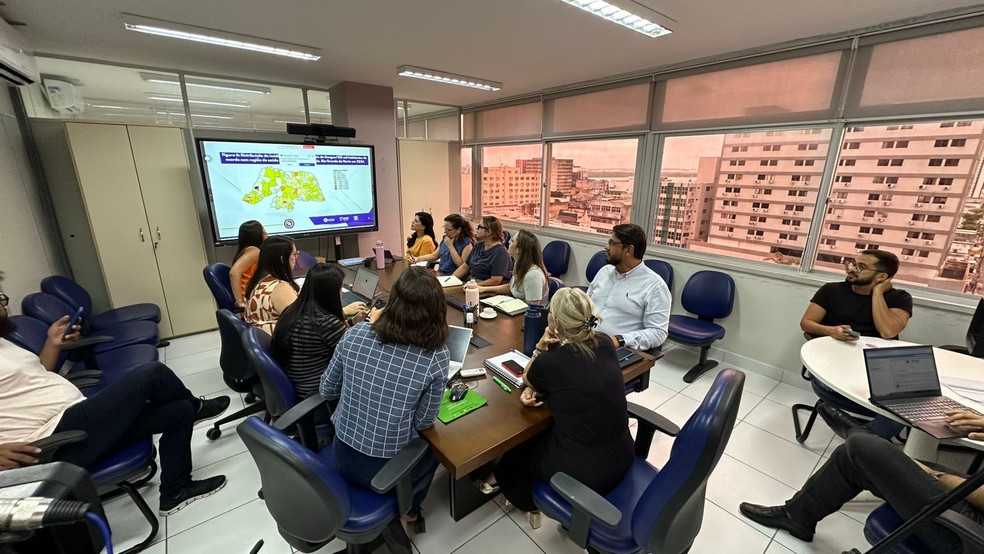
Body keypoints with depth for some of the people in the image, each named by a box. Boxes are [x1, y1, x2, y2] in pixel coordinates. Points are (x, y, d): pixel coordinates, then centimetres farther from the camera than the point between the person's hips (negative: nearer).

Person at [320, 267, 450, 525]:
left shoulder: (355, 334, -16)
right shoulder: (437, 356, -24)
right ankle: (407, 510, 45)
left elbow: (327, 391, 0)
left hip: (343, 455, 4)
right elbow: (424, 423, -11)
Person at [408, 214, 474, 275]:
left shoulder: (467, 243, -12)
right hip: (440, 274, 7)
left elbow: (462, 265, -19)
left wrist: (450, 246, -17)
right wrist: (418, 258, 5)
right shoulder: (445, 238, 9)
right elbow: (434, 255, 20)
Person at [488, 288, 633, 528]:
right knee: (542, 432, 28)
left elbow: (528, 379, 3)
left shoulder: (549, 362, -22)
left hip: (584, 470, -6)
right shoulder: (605, 345, -6)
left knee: (519, 442, 23)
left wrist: (541, 348, -10)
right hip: (622, 457, 6)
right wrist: (541, 391, -1)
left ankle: (526, 500, 51)